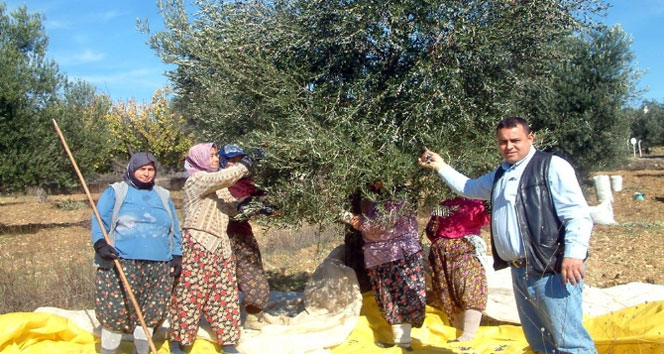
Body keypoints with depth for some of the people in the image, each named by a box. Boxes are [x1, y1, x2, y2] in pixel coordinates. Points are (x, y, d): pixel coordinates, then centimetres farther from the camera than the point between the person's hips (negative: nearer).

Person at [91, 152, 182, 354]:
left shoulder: (163, 196, 18)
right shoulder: (115, 192, 6)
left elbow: (174, 229, 20)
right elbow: (99, 221, 0)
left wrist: (177, 255, 10)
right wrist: (101, 244, -18)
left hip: (159, 267, 4)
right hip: (121, 263, -4)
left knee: (150, 313, 8)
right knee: (116, 311, -6)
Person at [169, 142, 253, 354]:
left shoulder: (219, 185, 19)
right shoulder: (196, 180, -7)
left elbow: (231, 208, 15)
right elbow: (224, 178, -25)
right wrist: (245, 165, -16)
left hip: (220, 246, 8)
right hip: (197, 245, -8)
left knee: (224, 295, 6)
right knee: (191, 293, -4)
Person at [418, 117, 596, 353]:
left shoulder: (551, 166, -4)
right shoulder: (499, 176, 19)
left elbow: (578, 214, -12)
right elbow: (469, 187, 38)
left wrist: (574, 255, -22)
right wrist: (440, 167, 37)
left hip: (551, 272, -8)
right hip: (519, 273, 8)